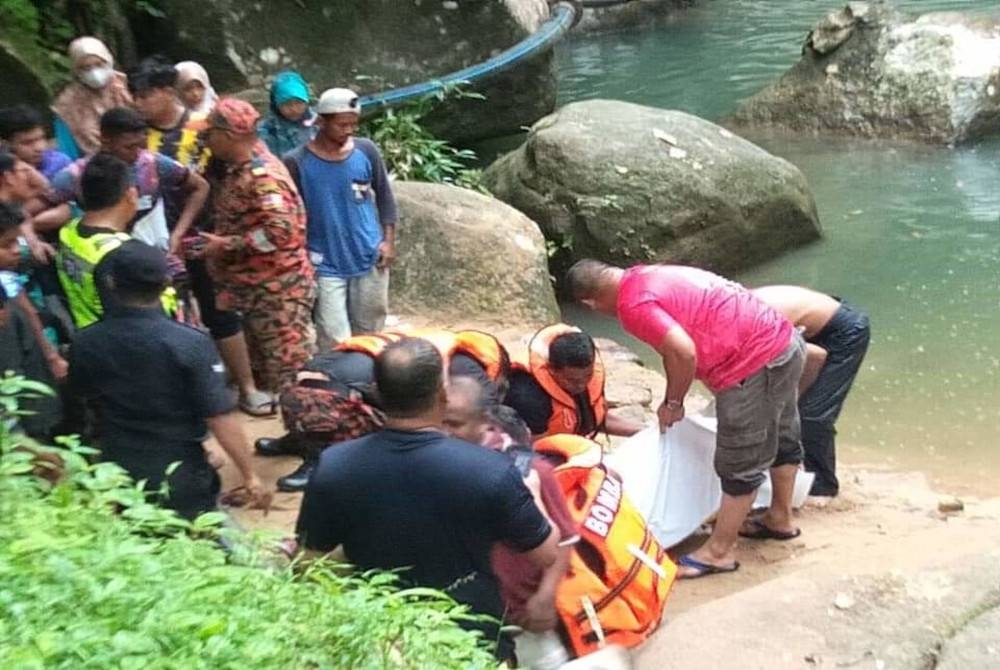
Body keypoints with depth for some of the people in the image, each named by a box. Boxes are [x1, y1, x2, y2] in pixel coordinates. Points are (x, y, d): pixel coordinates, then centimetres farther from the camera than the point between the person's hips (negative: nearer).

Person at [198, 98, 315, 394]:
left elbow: (281, 230, -32)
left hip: (277, 287, -9)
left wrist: (226, 246, -24)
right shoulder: (230, 168, 8)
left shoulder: (263, 175, -21)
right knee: (257, 364, 19)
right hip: (246, 285, 9)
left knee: (284, 372, 0)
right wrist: (211, 242, 5)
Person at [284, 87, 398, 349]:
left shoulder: (366, 151, -4)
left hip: (369, 260, 3)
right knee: (335, 344, -6)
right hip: (326, 267, -3)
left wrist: (388, 240, 0)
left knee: (368, 337, 16)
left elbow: (384, 196, 8)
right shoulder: (297, 162, -11)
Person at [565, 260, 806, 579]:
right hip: (784, 339, 10)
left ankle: (719, 552, 16)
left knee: (739, 464, 3)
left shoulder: (633, 303, -15)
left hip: (756, 363, -10)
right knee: (782, 438, 25)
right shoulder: (649, 275, 14)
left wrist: (672, 402, -9)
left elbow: (684, 352, -26)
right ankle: (780, 519, 44)